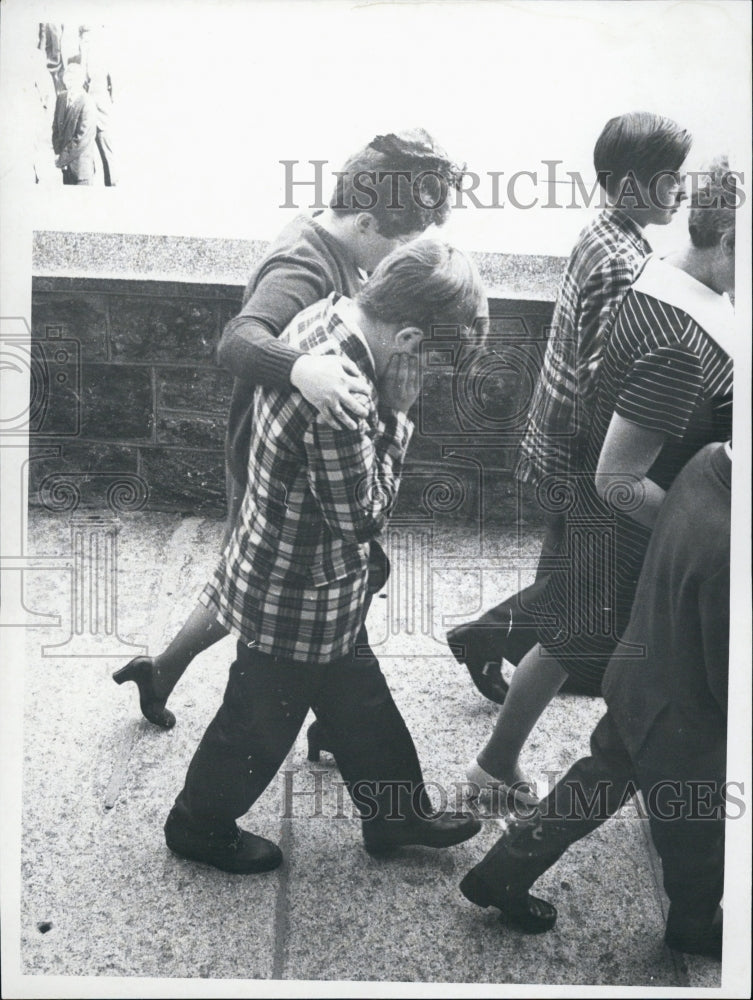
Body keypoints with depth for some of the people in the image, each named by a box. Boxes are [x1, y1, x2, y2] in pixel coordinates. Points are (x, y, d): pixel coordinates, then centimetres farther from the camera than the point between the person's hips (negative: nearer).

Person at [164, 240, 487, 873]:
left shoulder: (325, 315, -9)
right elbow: (365, 516, -26)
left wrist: (389, 410, -8)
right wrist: (397, 419, -21)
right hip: (297, 600, -9)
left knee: (362, 701, 26)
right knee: (262, 723, 17)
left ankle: (398, 815, 47)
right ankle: (200, 826, 42)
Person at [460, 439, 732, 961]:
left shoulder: (708, 462, -15)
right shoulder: (728, 551, -40)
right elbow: (728, 680, -29)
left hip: (633, 679, 7)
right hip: (682, 727, -7)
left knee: (593, 788, 28)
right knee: (697, 839, 23)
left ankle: (500, 876, 45)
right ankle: (696, 927, 53)